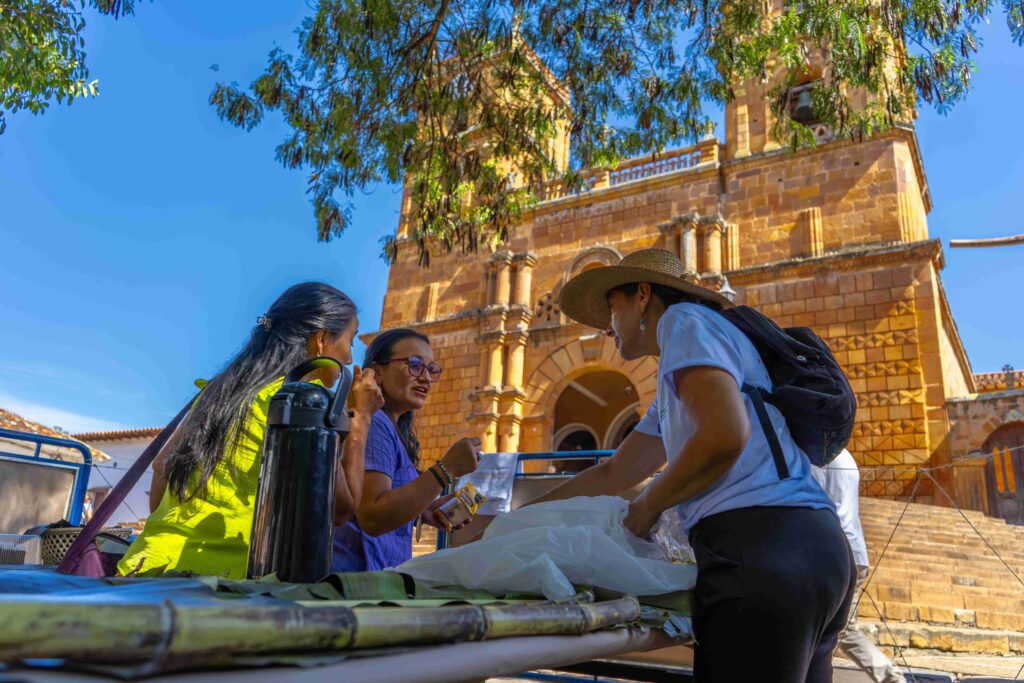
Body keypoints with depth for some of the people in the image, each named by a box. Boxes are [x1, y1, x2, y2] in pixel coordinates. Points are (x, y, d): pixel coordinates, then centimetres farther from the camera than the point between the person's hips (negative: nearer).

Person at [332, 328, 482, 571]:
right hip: (357, 575, -9)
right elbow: (371, 518, -23)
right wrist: (447, 470, -24)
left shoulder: (394, 427, 13)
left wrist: (421, 512, 2)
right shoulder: (373, 423, -14)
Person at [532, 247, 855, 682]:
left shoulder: (683, 319, 1)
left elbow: (725, 436, -16)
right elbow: (611, 475, 29)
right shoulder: (675, 385, 28)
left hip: (761, 546, -10)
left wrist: (648, 505, -2)